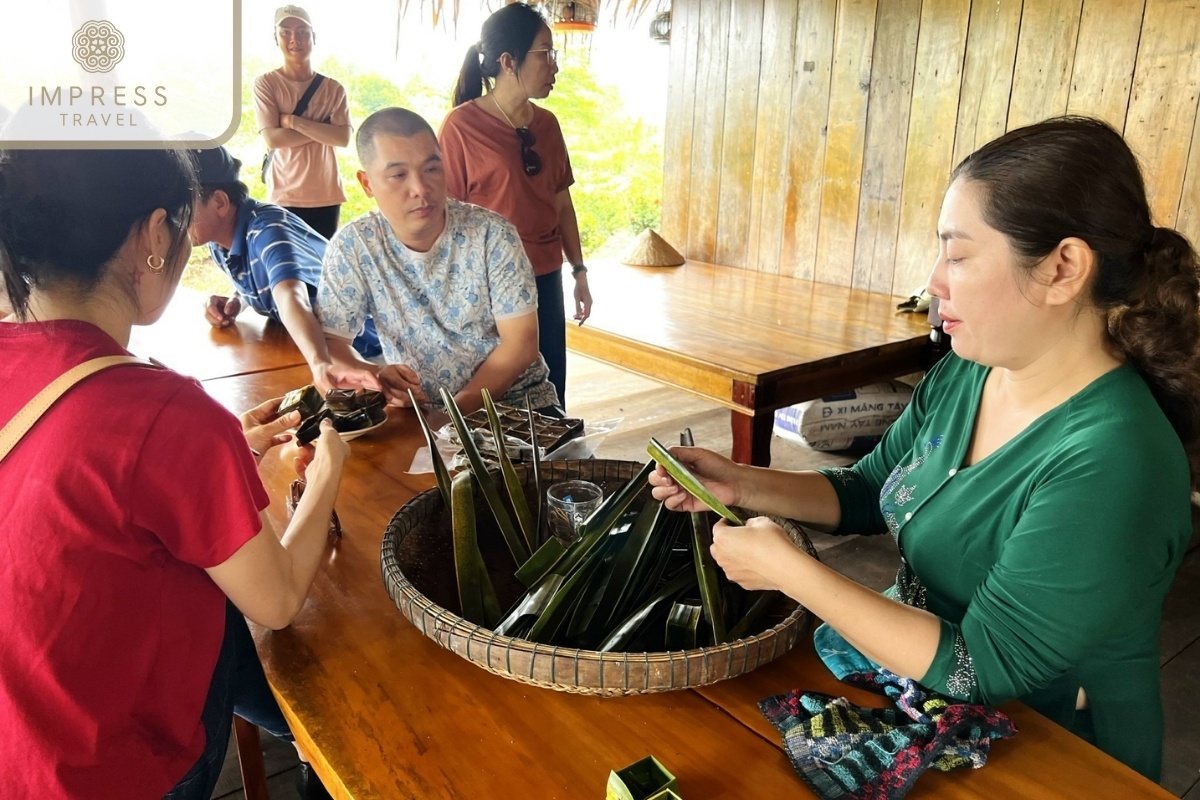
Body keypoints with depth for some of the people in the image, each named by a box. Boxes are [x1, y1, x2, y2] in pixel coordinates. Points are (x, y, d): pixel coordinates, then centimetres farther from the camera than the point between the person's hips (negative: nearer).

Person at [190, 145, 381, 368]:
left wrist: (321, 362, -66)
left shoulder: (267, 230, -29)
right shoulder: (218, 239, -5)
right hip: (296, 347, 7)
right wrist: (235, 302, -8)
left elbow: (292, 299, -47)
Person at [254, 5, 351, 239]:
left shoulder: (333, 88, 6)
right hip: (285, 195, -2)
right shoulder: (266, 84, 1)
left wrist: (293, 121, -12)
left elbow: (343, 138, -7)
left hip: (327, 195, 2)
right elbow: (272, 138, -10)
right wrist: (323, 130, -10)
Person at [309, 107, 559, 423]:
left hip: (516, 402, 0)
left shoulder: (492, 234, -9)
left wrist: (456, 410, -21)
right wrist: (372, 376, -26)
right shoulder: (352, 247, -5)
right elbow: (328, 342, -4)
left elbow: (521, 343, -10)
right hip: (420, 413, 0)